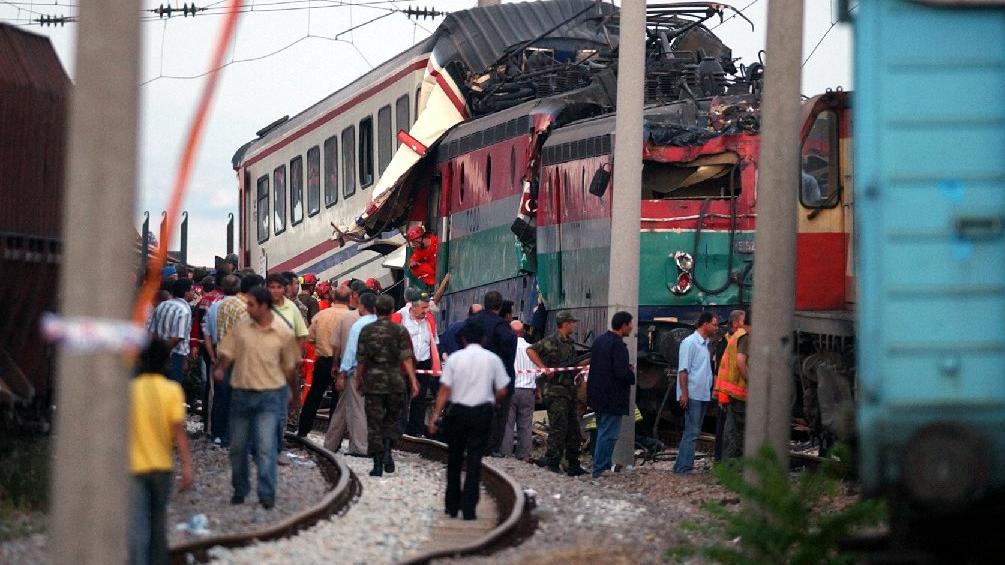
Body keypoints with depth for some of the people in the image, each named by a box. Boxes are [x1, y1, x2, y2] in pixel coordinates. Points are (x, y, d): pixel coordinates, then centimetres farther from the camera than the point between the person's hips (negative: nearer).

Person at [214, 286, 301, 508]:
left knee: (266, 445, -13)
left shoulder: (283, 333, -4)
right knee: (237, 446, 11)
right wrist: (220, 369, -16)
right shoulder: (241, 327, 1)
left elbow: (289, 366, 8)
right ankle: (239, 490, 27)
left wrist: (290, 391, 15)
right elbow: (227, 353, 4)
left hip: (270, 393, -3)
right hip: (241, 392, 3)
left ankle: (267, 494, -10)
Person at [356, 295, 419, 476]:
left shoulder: (366, 331, -1)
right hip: (394, 383, 0)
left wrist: (358, 380, 13)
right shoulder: (400, 331, -3)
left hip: (372, 382, 0)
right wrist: (413, 381, -8)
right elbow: (407, 359, -9)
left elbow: (361, 359, 2)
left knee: (374, 424, 3)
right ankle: (387, 451, -4)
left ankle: (378, 464, 0)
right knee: (392, 420, 17)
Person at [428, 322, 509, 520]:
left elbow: (444, 391, -5)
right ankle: (468, 508, -6)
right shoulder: (493, 359, 0)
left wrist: (435, 416, -3)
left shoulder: (455, 358, -2)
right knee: (474, 460, 1)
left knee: (454, 459, 15)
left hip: (458, 412, 0)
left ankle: (452, 506, 21)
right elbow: (502, 392, 0)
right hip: (482, 413, 0)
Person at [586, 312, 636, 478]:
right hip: (613, 398, -9)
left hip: (597, 394, 9)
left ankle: (601, 465, 26)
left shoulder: (599, 341, 10)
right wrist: (632, 377, -3)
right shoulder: (618, 345, -19)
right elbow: (622, 372, -25)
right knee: (608, 434, -4)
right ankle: (600, 469, -3)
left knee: (602, 431, 19)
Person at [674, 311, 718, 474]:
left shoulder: (705, 344, 18)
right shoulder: (690, 342, -10)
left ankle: (682, 466, 13)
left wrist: (713, 389, 16)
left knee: (693, 432, 10)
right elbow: (683, 369, -15)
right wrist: (684, 393, -20)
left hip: (702, 395, 9)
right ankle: (684, 467, -11)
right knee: (691, 432, -11)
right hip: (692, 395, -9)